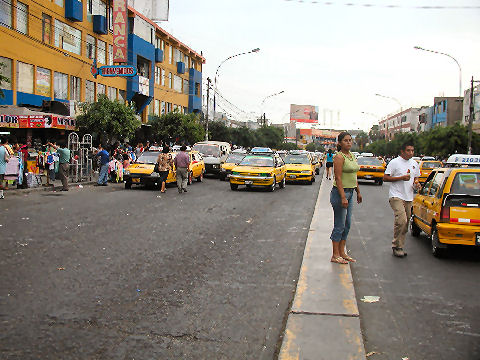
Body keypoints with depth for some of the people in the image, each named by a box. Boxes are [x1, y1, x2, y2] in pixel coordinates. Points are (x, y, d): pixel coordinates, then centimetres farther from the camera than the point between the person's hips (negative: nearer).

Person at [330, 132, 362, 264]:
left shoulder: (352, 156, 13)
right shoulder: (339, 157, -14)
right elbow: (338, 178, -19)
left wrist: (358, 192, 21)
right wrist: (343, 197, -24)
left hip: (350, 193, 9)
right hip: (340, 192, -9)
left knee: (347, 225, 12)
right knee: (339, 226, -3)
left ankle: (342, 253, 22)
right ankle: (335, 255, 6)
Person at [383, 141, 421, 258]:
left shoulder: (415, 164, 15)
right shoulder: (394, 162, -5)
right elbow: (385, 178, -8)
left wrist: (417, 184, 3)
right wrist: (401, 178, -16)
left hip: (409, 197, 7)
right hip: (396, 196, -7)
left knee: (405, 223, 8)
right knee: (401, 220, -19)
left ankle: (400, 247, 17)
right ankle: (397, 246, -8)